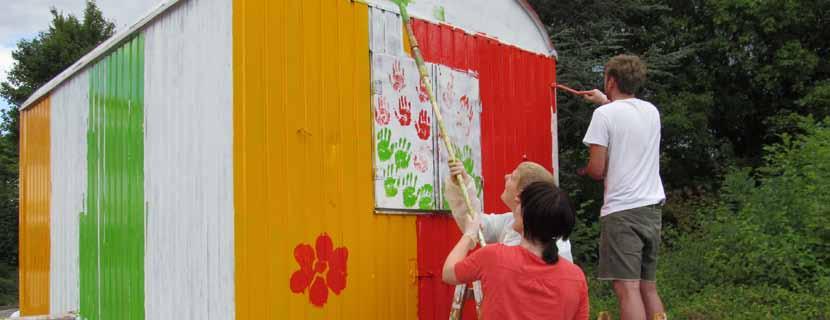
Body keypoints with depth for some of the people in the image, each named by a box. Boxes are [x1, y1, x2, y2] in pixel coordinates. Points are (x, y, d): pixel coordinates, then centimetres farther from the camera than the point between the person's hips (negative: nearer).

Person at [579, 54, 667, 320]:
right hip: (652, 208, 7)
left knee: (627, 288, -9)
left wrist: (583, 171, 10)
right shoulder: (652, 111, 12)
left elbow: (597, 170, -11)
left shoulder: (604, 114, -8)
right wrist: (606, 101, 47)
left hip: (621, 210, -7)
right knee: (648, 288, 14)